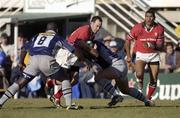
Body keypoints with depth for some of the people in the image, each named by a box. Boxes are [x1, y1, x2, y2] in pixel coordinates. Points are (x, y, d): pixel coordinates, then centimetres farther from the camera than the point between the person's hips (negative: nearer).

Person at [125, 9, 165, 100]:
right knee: (139, 74, -29)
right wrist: (128, 55, -2)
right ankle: (140, 82, 4)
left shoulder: (159, 29, -9)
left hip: (154, 55, 2)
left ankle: (148, 98, 22)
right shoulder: (138, 27, -13)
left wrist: (153, 46, -30)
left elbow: (161, 46, -8)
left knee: (153, 81, 2)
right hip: (141, 54, -2)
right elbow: (128, 40, 0)